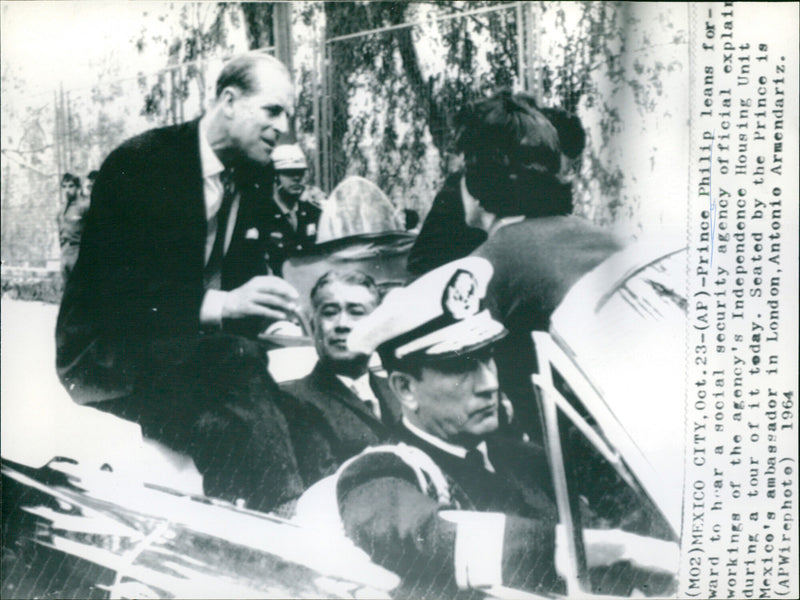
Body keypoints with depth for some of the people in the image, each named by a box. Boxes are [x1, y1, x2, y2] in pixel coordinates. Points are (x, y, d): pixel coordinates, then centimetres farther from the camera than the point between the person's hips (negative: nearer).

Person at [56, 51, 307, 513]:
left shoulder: (254, 180, 9)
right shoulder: (139, 163, -12)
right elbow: (111, 288, -20)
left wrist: (266, 307, -11)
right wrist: (217, 305, -32)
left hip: (200, 349, 6)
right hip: (108, 356, -6)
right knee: (239, 359, -31)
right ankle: (286, 511, -24)